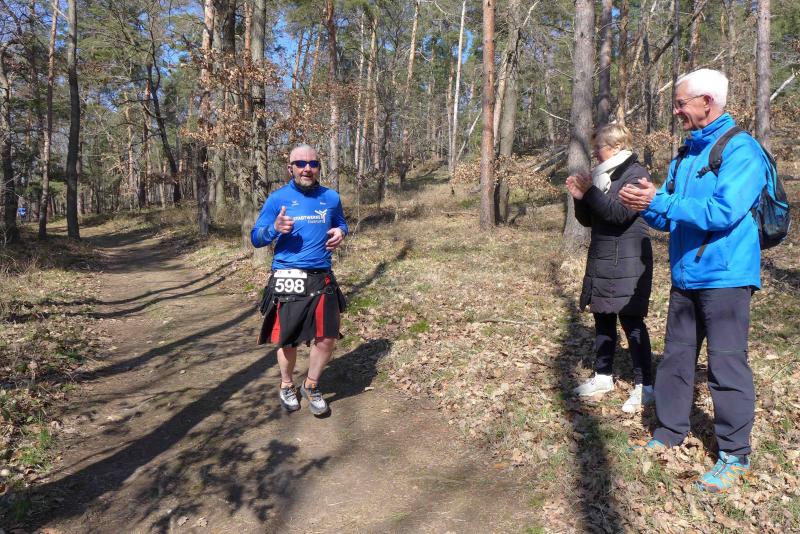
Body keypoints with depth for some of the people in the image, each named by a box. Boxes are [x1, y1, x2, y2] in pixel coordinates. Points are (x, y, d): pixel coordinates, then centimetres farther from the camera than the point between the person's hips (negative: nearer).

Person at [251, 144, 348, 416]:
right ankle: (287, 386, 36)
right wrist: (275, 228, -22)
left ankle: (311, 386, 29)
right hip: (287, 280, -2)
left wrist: (340, 233, -2)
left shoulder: (331, 197, 5)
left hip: (322, 279, 3)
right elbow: (256, 238, 0)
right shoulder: (277, 198, -2)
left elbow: (341, 224, 23)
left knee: (327, 339, 3)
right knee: (288, 340, 9)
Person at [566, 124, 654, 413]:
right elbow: (588, 220, 14)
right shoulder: (602, 175, 14)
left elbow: (620, 212, -21)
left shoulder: (635, 173, -8)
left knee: (631, 321, -6)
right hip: (601, 260, 8)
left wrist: (590, 190, -17)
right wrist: (580, 197, -3)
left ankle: (644, 385, 2)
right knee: (603, 319, 12)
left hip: (627, 262, -8)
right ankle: (603, 377, 23)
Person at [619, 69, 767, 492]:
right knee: (675, 359, 14)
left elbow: (723, 211, -25)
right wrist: (646, 205, -6)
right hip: (685, 277, 8)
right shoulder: (686, 155, 13)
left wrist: (659, 203, -22)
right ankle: (668, 434, 28)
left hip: (723, 278, -8)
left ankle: (735, 455, 14)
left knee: (727, 367, 0)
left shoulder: (741, 149, -12)